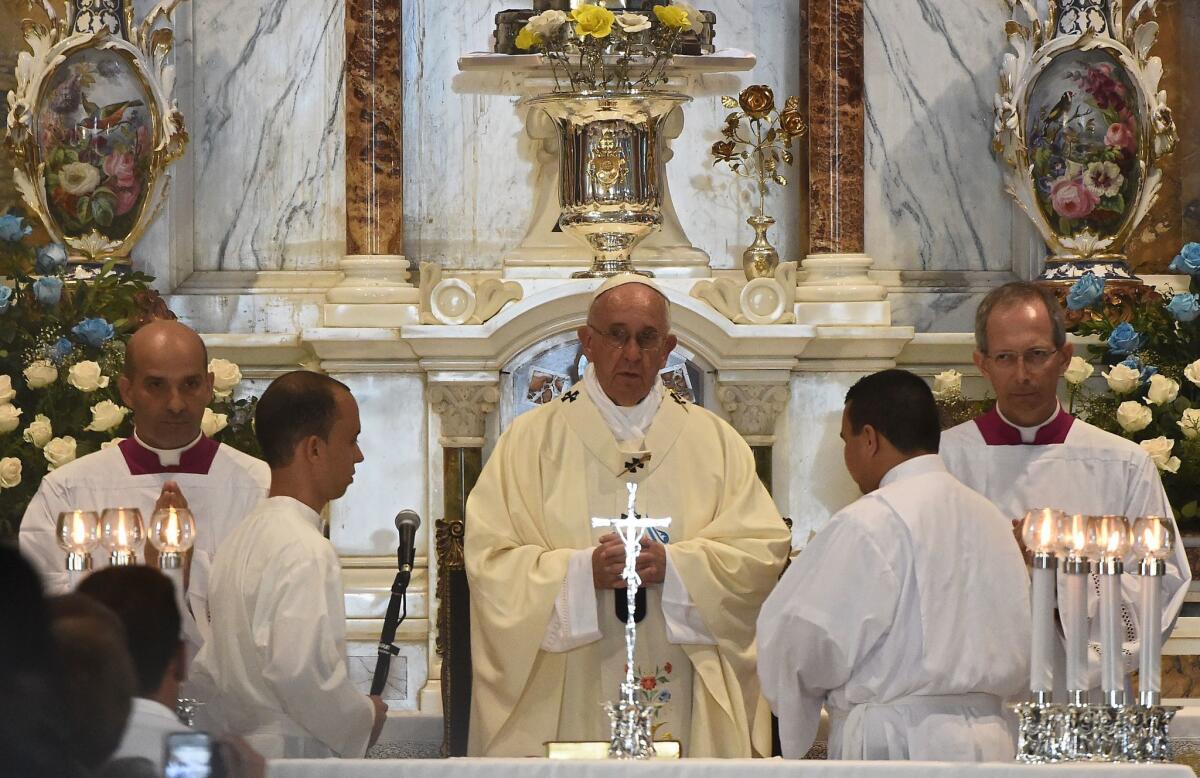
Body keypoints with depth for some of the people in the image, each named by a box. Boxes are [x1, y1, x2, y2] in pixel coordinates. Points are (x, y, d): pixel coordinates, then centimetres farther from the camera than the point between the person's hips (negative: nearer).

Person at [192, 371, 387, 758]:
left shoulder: (240, 538, 14)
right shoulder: (307, 552, -15)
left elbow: (209, 672, 17)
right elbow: (299, 671, -25)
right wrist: (363, 719, -10)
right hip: (291, 757, -9)